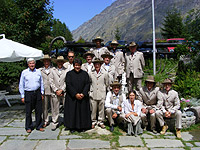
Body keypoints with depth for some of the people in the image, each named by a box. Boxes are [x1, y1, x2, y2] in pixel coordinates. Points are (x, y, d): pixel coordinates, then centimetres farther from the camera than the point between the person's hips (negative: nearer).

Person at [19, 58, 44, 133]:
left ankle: (39, 126, 19)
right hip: (28, 93, -2)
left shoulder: (38, 72, 8)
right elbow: (21, 85, 4)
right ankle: (29, 127, 19)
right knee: (28, 111, 4)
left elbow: (41, 83, 14)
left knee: (39, 110, 6)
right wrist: (22, 96, 0)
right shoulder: (24, 72, 2)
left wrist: (42, 93, 10)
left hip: (37, 93, 2)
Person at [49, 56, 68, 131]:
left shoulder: (66, 70, 3)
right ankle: (55, 123, 17)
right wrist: (56, 90, -4)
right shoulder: (53, 70, 9)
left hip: (64, 93, -1)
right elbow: (51, 81, 4)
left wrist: (61, 90, -8)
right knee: (55, 108, 5)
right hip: (55, 93, 1)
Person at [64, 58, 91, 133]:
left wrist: (83, 94, -13)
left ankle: (82, 126, 16)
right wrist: (75, 94, -15)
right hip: (72, 97, -1)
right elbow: (68, 85, -6)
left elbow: (87, 84, 0)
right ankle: (72, 127, 13)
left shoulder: (85, 74, 7)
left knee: (83, 112, 5)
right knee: (72, 112, 2)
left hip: (83, 97, 1)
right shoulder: (69, 74, 2)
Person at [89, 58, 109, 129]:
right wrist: (91, 89, 9)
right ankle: (93, 121, 20)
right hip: (93, 94, 0)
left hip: (102, 94, 0)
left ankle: (100, 122, 21)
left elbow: (107, 84, 10)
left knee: (101, 109, 7)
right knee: (93, 109, 4)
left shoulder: (105, 74, 1)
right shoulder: (90, 73, 2)